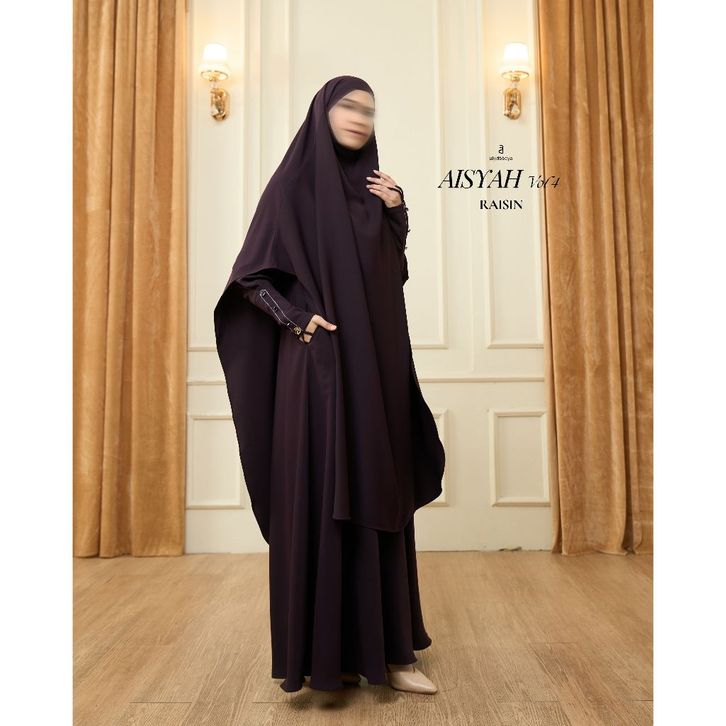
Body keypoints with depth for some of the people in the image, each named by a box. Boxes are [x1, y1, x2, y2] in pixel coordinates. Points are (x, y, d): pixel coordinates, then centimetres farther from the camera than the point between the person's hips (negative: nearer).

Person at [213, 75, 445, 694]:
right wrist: (298, 318, -15)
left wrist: (397, 214, 3)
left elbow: (393, 274, 15)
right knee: (320, 497, -2)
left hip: (377, 363, 6)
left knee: (378, 497, 6)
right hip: (318, 361, -5)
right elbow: (252, 275, -2)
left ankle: (384, 647, 16)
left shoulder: (375, 186, 17)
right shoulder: (294, 181, 2)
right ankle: (324, 651, 13)